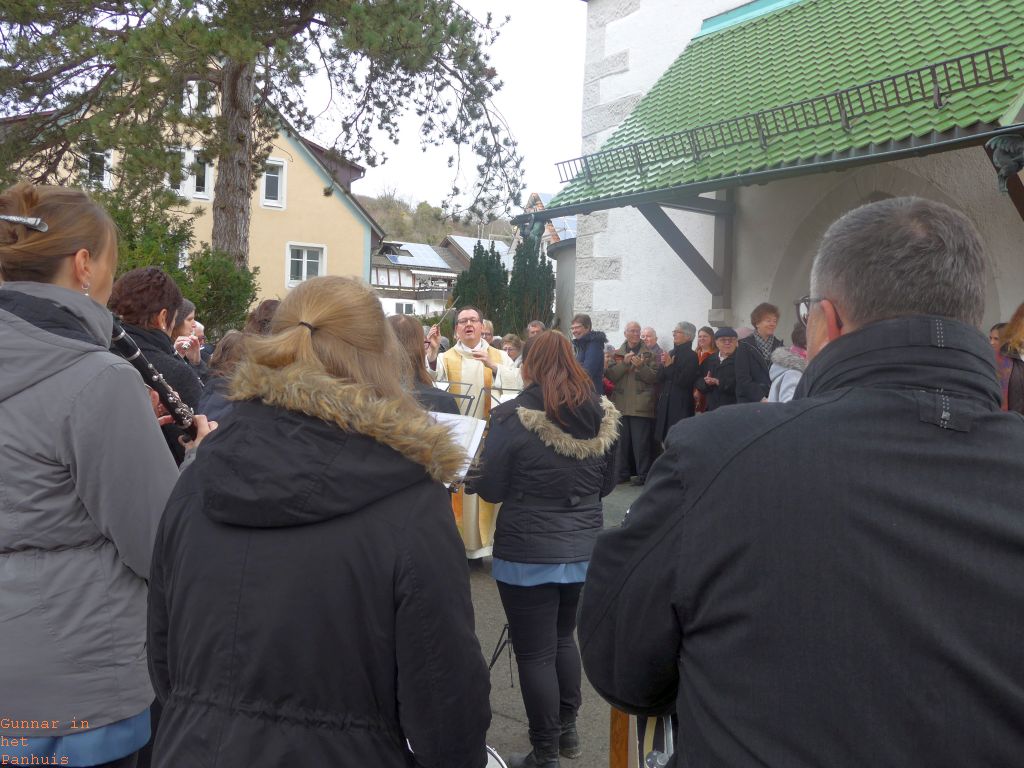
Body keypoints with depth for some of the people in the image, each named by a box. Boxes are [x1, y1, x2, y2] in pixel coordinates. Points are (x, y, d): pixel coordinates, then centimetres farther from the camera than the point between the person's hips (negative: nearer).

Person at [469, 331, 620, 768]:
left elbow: (491, 490, -8)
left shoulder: (513, 418, -15)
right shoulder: (602, 415, 0)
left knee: (534, 653, 7)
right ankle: (567, 729, 37)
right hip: (584, 550, 6)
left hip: (528, 554, -6)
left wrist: (473, 475, 12)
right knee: (563, 637, 25)